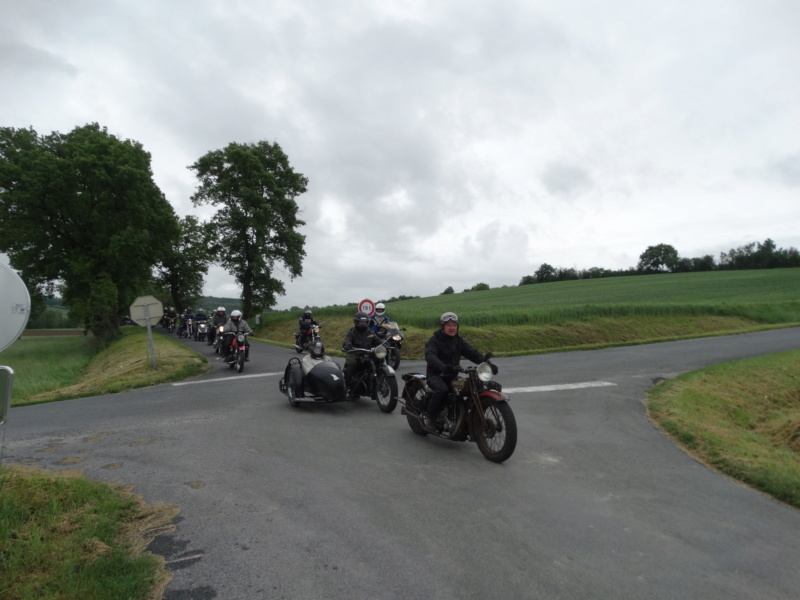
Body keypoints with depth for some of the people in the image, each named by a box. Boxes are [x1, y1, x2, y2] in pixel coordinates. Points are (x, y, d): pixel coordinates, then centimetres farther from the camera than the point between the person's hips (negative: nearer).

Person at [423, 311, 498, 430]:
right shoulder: (434, 341, -5)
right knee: (442, 389, -35)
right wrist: (443, 367, -46)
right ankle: (430, 416, -15)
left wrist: (487, 363, -16)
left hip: (453, 376, 6)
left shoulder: (459, 341, 14)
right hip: (436, 375, -6)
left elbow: (472, 353, 2)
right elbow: (430, 356, -25)